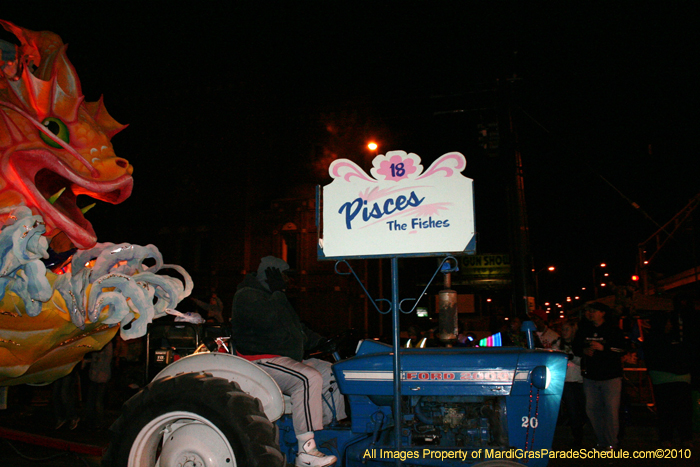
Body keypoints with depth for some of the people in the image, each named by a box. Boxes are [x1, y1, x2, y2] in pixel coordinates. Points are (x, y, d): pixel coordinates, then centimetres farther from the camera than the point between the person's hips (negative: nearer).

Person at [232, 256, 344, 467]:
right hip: (259, 362, -10)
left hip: (288, 360, 10)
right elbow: (267, 320, -27)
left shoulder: (274, 297, 23)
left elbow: (297, 327, 25)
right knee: (309, 378, -31)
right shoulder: (246, 295, -8)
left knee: (331, 374, 5)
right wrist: (278, 292, -15)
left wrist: (321, 342, 11)